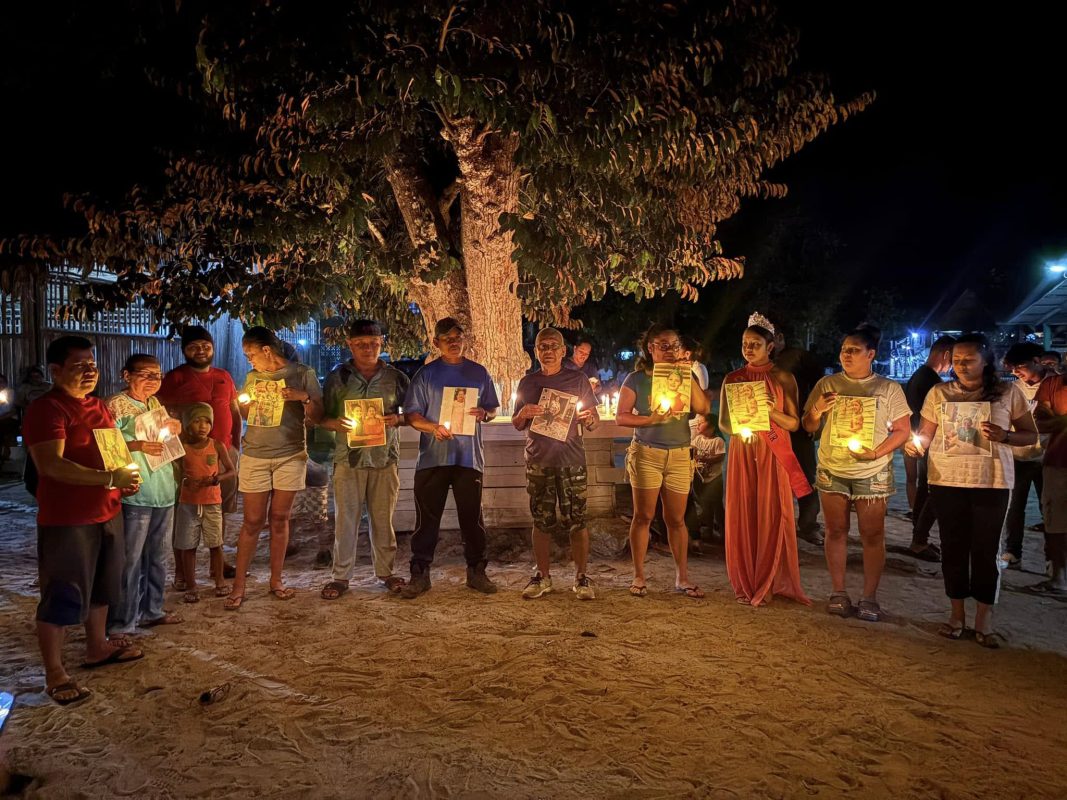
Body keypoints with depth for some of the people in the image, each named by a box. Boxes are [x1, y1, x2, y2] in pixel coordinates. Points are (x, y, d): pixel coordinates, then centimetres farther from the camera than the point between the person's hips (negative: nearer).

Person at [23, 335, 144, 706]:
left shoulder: (100, 406, 11)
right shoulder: (46, 409, -16)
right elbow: (51, 465, -27)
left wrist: (126, 476, 6)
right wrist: (107, 478, -31)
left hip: (107, 513, 9)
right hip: (66, 520, -9)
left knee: (101, 587, 21)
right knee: (62, 596, 1)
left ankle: (97, 647, 38)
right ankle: (54, 673, 12)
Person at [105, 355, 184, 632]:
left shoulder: (155, 404, 13)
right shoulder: (116, 405, -9)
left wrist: (174, 428, 5)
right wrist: (137, 445, -29)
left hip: (164, 491, 8)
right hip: (134, 494, -8)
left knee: (157, 556, 17)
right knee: (130, 559, -3)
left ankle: (151, 610, 31)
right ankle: (122, 622, 8)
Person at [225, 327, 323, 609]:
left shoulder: (303, 374, 1)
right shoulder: (253, 377, 10)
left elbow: (317, 417, 0)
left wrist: (304, 397, -15)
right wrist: (244, 404, 1)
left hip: (291, 455, -2)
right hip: (255, 456, 2)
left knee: (279, 519, 4)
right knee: (252, 522, 2)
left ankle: (276, 580, 18)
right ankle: (238, 585, 9)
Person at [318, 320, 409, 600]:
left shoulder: (396, 377, 7)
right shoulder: (338, 377, 5)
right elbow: (323, 418, 7)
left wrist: (396, 420, -9)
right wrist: (337, 424, -14)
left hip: (385, 458, 1)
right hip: (348, 458, -1)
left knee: (383, 518, 8)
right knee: (345, 519, 2)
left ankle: (385, 571, 20)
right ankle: (340, 576, 12)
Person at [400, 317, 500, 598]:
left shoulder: (478, 373, 11)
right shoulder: (426, 374, 5)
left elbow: (493, 409, 15)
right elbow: (411, 414, 0)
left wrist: (484, 414, -8)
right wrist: (433, 427, -19)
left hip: (469, 457, 1)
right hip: (432, 458, -1)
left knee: (471, 517, 7)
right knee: (427, 518, 2)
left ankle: (476, 571, 18)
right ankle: (420, 574, 12)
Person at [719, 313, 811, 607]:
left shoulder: (784, 379, 2)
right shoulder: (732, 379, 7)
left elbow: (794, 423, -1)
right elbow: (722, 422, 8)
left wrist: (773, 411, -19)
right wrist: (737, 431, -13)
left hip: (773, 455, -1)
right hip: (741, 453, 2)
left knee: (771, 518, -1)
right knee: (741, 517, 2)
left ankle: (768, 584, 11)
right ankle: (744, 585, 13)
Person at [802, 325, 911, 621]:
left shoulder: (889, 389, 2)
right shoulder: (827, 384, 7)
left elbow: (903, 430, -1)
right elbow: (808, 427, 10)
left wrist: (876, 453, -15)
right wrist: (817, 410, -12)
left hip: (872, 473, -1)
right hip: (832, 470, 2)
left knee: (873, 535, 1)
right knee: (836, 531, 5)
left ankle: (869, 597, 9)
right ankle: (838, 593, 15)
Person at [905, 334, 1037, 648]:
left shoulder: (1008, 392, 1)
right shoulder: (940, 393, 4)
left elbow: (1031, 435, 4)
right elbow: (926, 433, 6)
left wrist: (1004, 436, -16)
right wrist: (916, 444, -16)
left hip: (991, 482, -1)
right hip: (946, 481, 1)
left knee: (985, 549, 2)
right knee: (953, 547, 9)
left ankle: (984, 619, 15)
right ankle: (957, 613, 22)